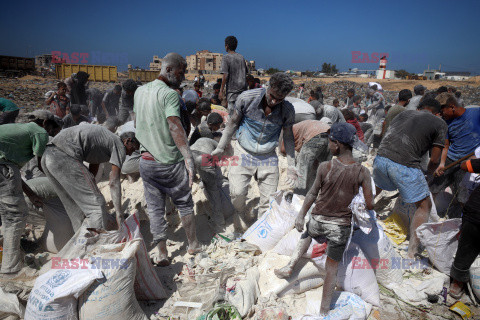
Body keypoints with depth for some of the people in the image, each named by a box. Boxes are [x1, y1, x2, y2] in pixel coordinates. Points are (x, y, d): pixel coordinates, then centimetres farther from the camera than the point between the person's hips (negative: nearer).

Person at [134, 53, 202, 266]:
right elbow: (175, 126, -28)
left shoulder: (140, 91, 10)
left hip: (146, 161, 6)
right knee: (184, 204, 12)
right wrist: (188, 157, -35)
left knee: (155, 208, 11)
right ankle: (193, 245, 27)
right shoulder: (170, 94, -14)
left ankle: (161, 252, 13)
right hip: (170, 161, -5)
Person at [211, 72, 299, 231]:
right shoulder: (247, 98, -16)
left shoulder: (287, 110, -11)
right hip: (244, 152, -1)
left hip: (268, 157, 2)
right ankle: (239, 213, 19)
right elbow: (233, 123, -1)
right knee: (237, 191, -15)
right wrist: (220, 148, 4)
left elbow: (288, 136, 4)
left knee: (269, 199, 3)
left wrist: (291, 166, 4)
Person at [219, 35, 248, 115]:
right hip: (243, 89, 6)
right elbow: (245, 73, 14)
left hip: (232, 90, -6)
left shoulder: (226, 57, -7)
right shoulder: (241, 57, 10)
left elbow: (225, 75, -14)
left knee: (232, 113, -3)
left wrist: (221, 91, -11)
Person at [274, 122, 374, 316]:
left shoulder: (324, 168, -15)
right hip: (341, 227, 0)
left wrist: (301, 215, 8)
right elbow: (369, 205, -9)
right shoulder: (362, 173, -13)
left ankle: (290, 266, 28)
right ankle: (324, 311, 30)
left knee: (307, 234, 37)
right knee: (331, 269, 17)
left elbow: (312, 194, -4)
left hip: (318, 221, 0)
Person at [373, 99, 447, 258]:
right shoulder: (440, 123, 12)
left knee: (376, 187, 35)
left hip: (381, 157, 5)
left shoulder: (404, 113, 25)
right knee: (424, 206, 12)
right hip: (405, 165, -5)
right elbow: (434, 160, 9)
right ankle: (412, 253, 8)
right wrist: (428, 174, 30)